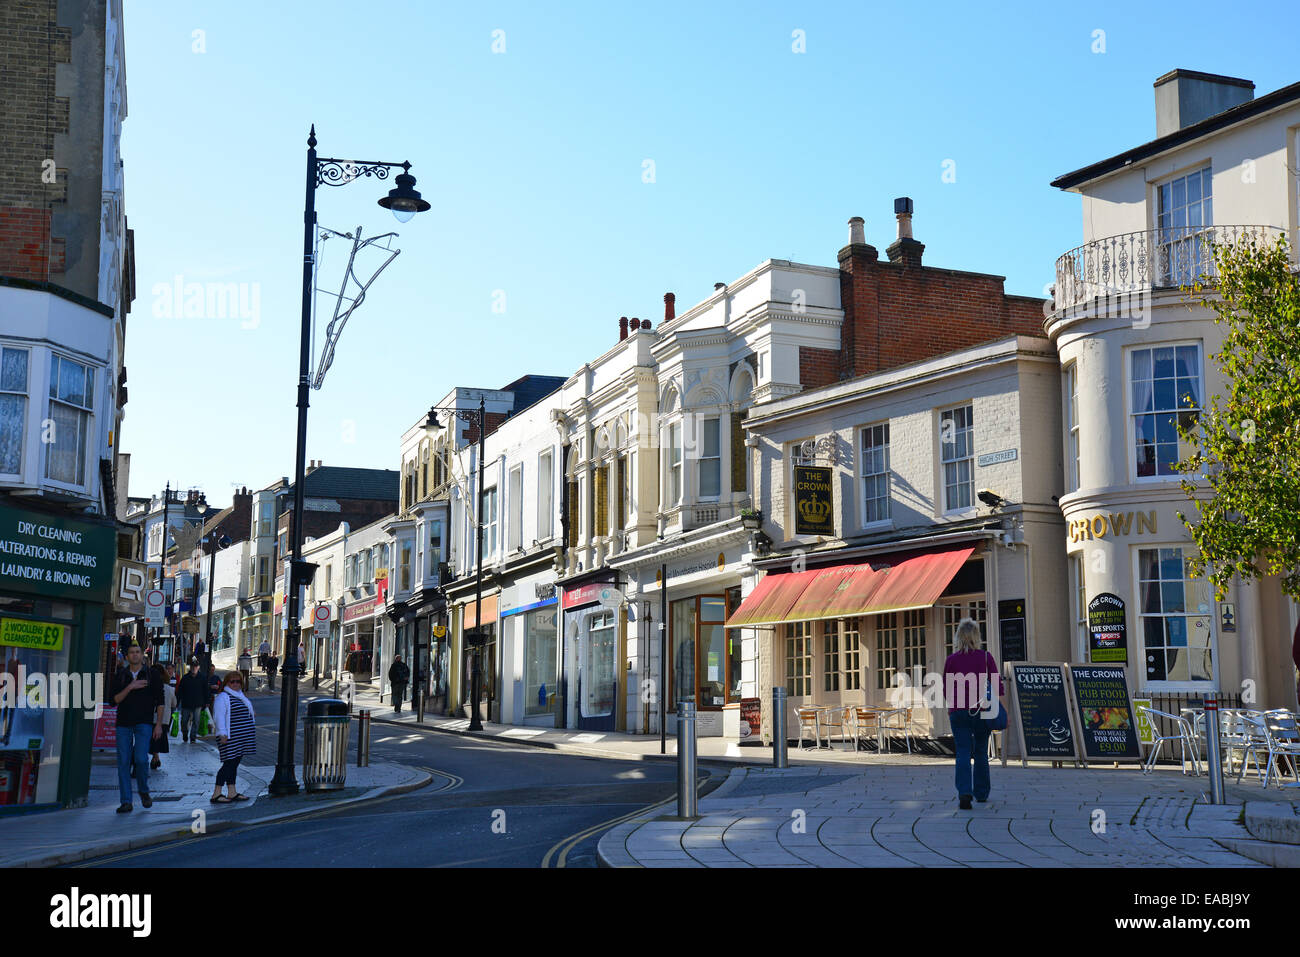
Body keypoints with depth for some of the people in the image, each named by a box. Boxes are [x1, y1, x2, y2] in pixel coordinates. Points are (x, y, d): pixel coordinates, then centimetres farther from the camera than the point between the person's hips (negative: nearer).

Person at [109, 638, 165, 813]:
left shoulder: (151, 675, 5)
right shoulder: (120, 676, 10)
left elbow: (160, 701, 7)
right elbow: (114, 700, 1)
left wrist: (158, 724, 0)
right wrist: (130, 687, -13)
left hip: (144, 723, -2)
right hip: (124, 723, 2)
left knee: (141, 759, -15)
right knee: (123, 761, 0)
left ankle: (144, 791, 11)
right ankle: (126, 801, 5)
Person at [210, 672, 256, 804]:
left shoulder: (240, 696, 19)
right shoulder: (223, 697, -9)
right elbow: (219, 717, -16)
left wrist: (251, 733, 25)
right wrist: (222, 734, -23)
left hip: (241, 738, 9)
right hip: (230, 738, -9)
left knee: (234, 764, 10)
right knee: (229, 763, -11)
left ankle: (232, 793, 14)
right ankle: (216, 795, -9)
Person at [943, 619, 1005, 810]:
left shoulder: (951, 660, 0)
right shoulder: (985, 657, -1)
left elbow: (946, 690, 7)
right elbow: (996, 684, -5)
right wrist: (999, 708, 1)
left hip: (958, 711, -1)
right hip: (981, 710, 1)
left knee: (963, 753, -3)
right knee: (981, 752, 15)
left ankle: (964, 792, -20)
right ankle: (981, 793, 25)